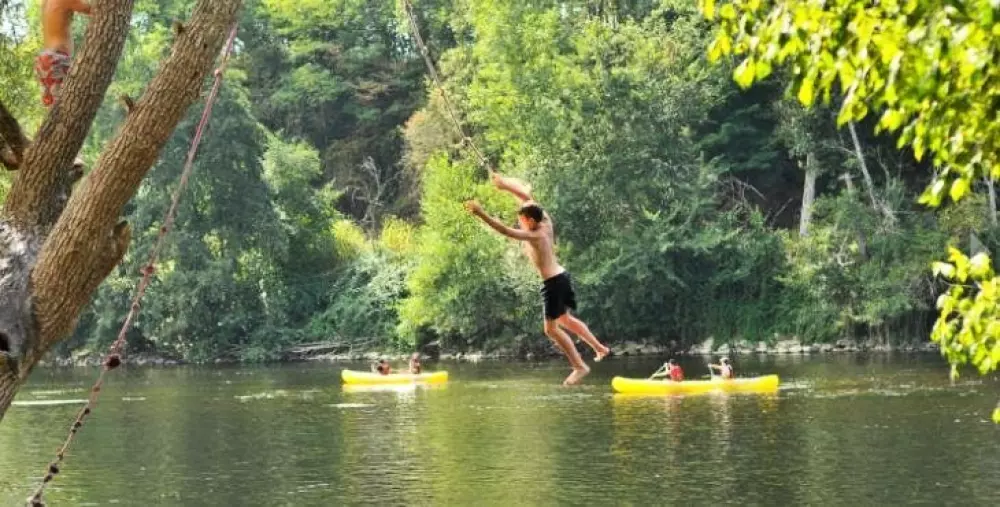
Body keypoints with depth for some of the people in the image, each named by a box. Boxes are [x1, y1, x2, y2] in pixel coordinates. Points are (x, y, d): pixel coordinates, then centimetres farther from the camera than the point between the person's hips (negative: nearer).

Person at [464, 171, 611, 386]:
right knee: (565, 319, 26)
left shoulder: (534, 235, -20)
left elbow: (506, 231, -34)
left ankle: (579, 366, -3)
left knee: (551, 328, -3)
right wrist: (504, 183, 8)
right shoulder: (545, 221, 2)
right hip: (562, 277, 9)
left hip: (553, 283, -9)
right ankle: (599, 348, 33)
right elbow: (526, 196, 12)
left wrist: (482, 215, -39)